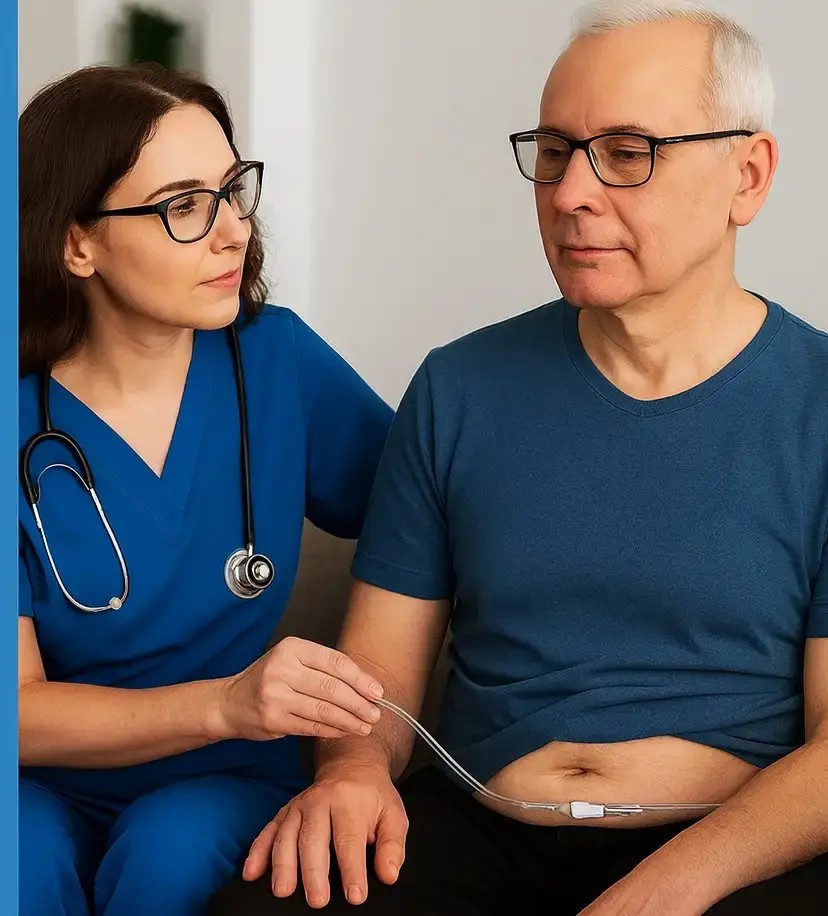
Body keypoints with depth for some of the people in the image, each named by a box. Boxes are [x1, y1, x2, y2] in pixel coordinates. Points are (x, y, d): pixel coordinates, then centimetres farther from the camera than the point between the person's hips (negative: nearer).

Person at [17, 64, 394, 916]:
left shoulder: (277, 358, -8)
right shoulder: (26, 418, -13)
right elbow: (21, 707, -15)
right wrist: (223, 703, -31)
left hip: (222, 784, 1)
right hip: (48, 789, -1)